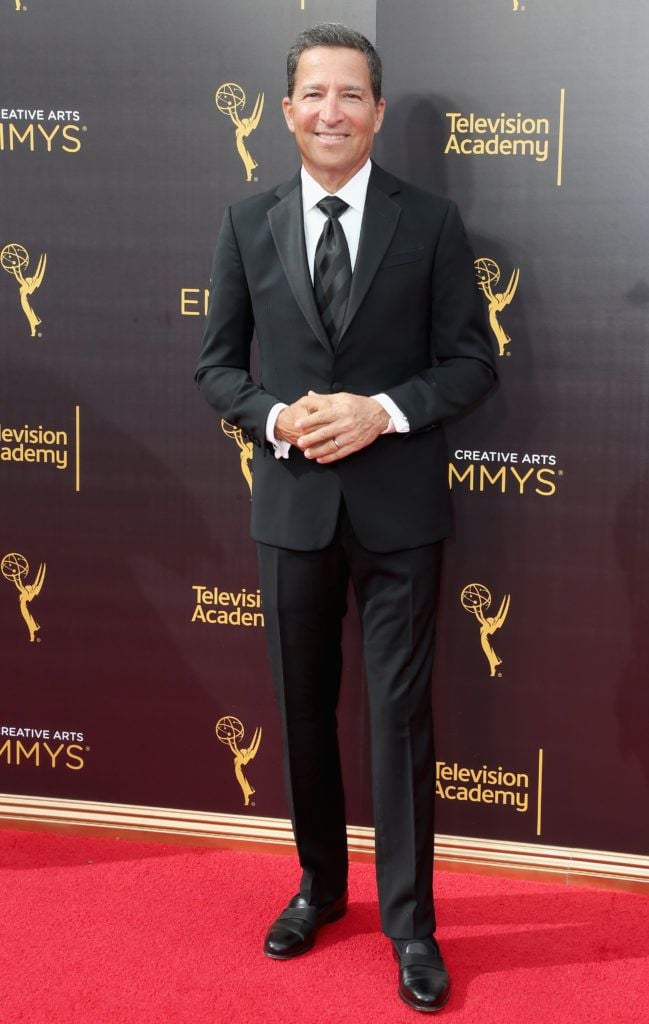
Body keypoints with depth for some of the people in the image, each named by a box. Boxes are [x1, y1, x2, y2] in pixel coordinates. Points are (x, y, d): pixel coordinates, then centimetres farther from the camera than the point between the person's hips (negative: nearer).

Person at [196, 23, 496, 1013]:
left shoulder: (431, 222, -2)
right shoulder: (248, 223, 3)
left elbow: (473, 360, -2)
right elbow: (217, 364, 5)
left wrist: (384, 410, -18)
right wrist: (275, 417, -14)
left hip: (399, 505, -2)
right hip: (292, 503, 2)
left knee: (402, 714, 4)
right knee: (304, 708, 15)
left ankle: (410, 921, 20)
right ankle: (320, 885, 35)